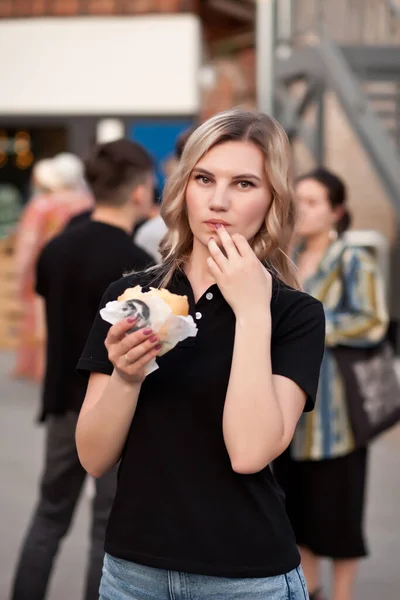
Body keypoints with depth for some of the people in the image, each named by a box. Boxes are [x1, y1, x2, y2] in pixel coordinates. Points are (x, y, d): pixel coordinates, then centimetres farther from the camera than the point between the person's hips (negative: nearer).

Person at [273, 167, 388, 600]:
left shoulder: (353, 261, -8)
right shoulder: (288, 260, 11)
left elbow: (374, 323, -16)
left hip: (331, 399, -6)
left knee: (334, 503, 1)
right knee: (295, 498, 11)